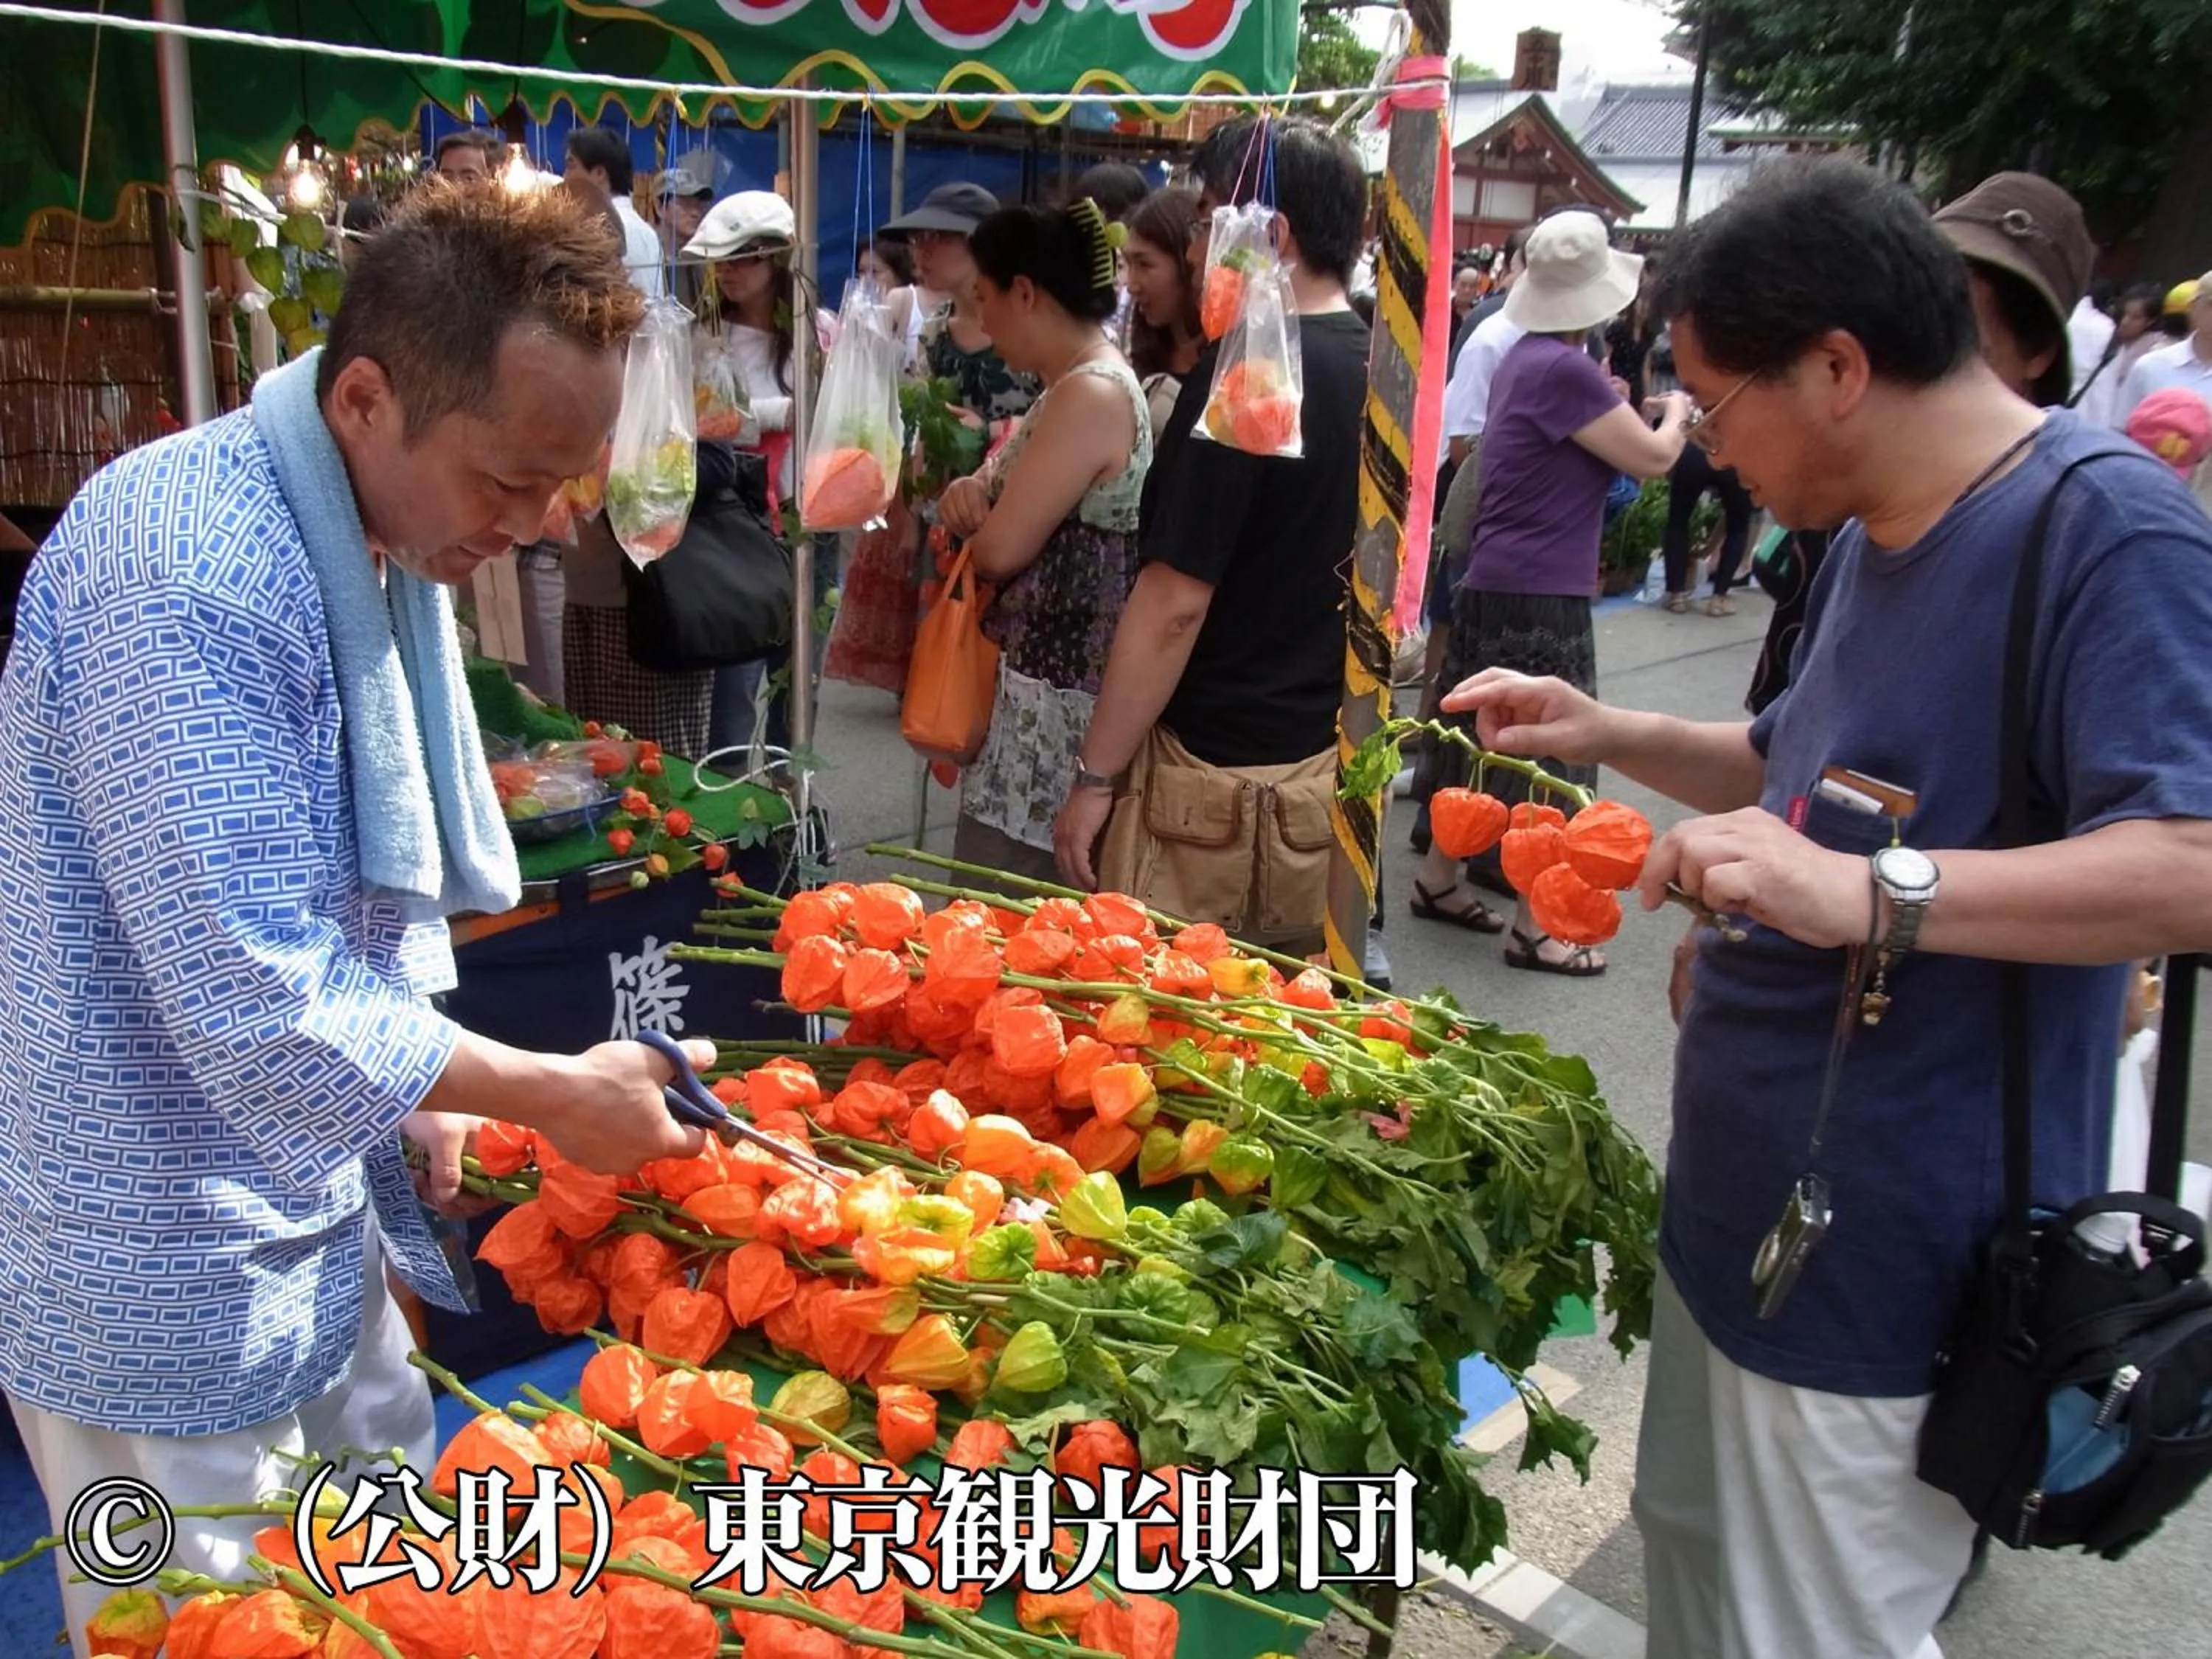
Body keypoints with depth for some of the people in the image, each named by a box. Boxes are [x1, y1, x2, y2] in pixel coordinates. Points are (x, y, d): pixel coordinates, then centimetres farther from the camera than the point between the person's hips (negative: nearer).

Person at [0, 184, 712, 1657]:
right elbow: (266, 1018, -31)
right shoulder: (187, 578, -29)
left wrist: (423, 1081, 6)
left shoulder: (384, 540, 2)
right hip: (175, 1293, -8)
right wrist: (558, 1094, -19)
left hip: (313, 1224, 8)